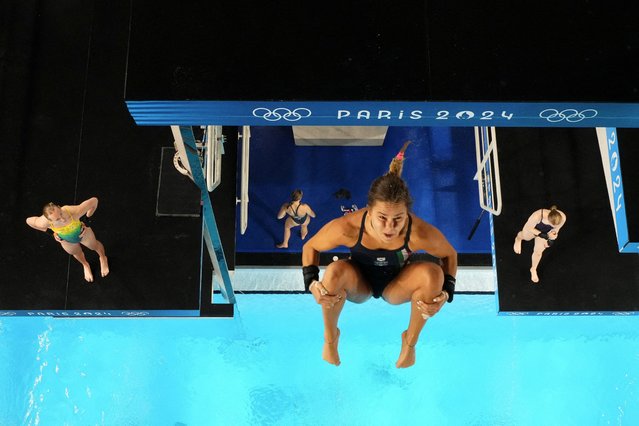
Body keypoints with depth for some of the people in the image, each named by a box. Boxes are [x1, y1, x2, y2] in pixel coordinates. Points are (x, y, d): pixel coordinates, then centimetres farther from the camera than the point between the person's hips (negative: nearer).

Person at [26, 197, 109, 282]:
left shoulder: (74, 212, -48)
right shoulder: (44, 223, -41)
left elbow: (94, 200, -33)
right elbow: (29, 220, -17)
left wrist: (88, 217, -20)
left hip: (82, 233, -1)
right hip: (66, 240, 1)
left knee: (95, 246, 30)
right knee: (76, 253, 32)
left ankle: (103, 258, 67)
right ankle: (85, 265, 69)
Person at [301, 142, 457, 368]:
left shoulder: (420, 233, -34)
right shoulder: (347, 228, -35)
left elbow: (450, 255, -11)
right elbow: (310, 247, -14)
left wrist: (446, 293, -25)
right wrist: (311, 283, -28)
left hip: (396, 286, 1)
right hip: (358, 283, -1)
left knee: (433, 273, -30)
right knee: (335, 271, -35)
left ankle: (410, 341, -3)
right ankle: (330, 338, -4)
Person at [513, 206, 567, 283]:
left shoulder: (562, 217, -38)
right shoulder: (537, 216, -49)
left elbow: (556, 229, -13)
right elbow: (528, 228, -28)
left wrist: (551, 238, -18)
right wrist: (542, 235, -35)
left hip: (546, 232, 2)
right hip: (532, 229, -2)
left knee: (538, 252, 16)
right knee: (526, 237, 32)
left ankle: (533, 269, 48)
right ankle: (518, 238, 73)